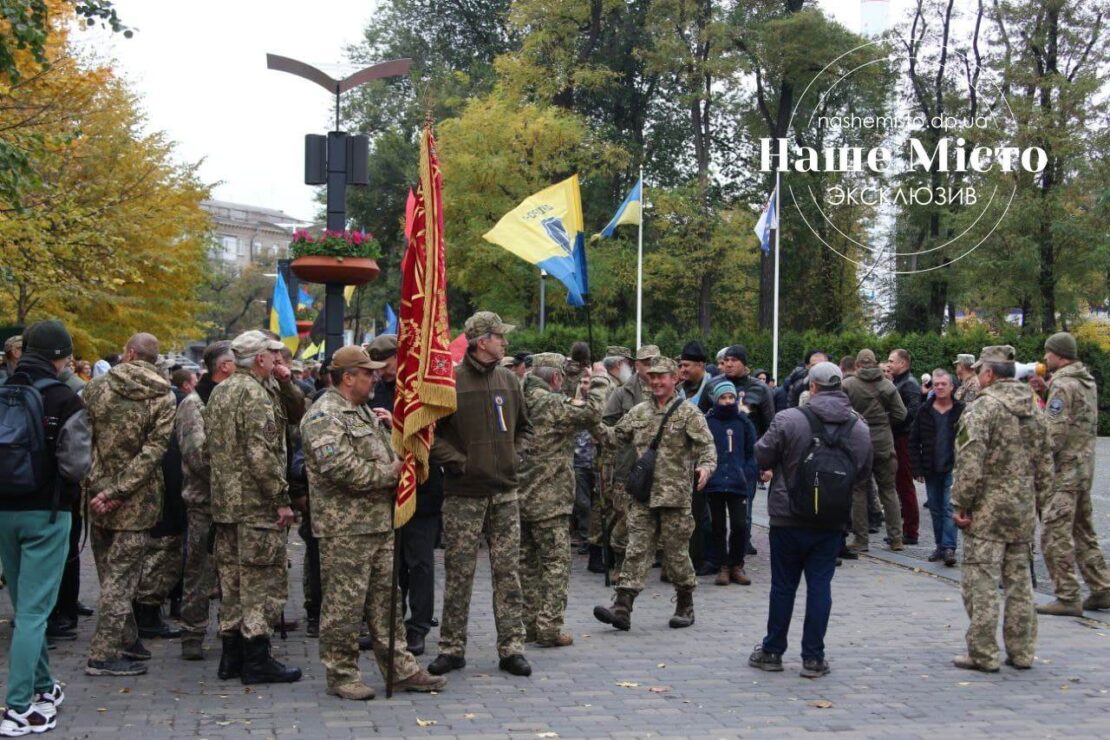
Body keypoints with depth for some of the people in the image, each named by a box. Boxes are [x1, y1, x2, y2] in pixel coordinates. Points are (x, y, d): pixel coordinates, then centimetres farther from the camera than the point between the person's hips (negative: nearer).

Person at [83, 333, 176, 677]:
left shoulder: (96, 387, -1)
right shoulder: (163, 397, -7)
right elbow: (154, 450, -16)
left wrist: (93, 485, -2)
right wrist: (119, 492, -15)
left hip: (97, 493, 3)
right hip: (137, 501, -3)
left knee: (111, 573, 16)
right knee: (122, 575, 1)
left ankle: (127, 640, 28)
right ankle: (104, 655, 0)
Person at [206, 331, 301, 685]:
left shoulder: (218, 393, 14)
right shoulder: (255, 395, -15)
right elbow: (262, 454, -23)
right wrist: (282, 499, -17)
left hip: (225, 503, 9)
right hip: (256, 505, -9)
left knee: (232, 579, 13)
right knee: (262, 580, -3)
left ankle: (232, 655, 20)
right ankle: (257, 660, 0)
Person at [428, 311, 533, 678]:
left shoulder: (509, 381, 9)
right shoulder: (450, 382, -8)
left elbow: (522, 427, 22)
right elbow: (431, 434, -7)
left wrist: (512, 457, 8)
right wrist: (459, 462, -13)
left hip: (505, 491, 4)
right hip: (464, 494, -4)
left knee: (508, 571, 6)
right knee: (459, 573, 3)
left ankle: (511, 647, 13)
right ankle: (452, 648, 14)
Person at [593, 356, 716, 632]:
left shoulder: (688, 413, -1)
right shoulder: (639, 412, 13)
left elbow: (706, 446, -8)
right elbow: (616, 436, 18)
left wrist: (705, 467, -28)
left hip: (674, 496, -4)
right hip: (642, 495, 4)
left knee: (676, 552, 5)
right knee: (636, 550, -1)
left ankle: (685, 606, 21)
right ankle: (622, 606, -5)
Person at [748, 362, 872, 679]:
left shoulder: (789, 419, -13)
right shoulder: (860, 427, 0)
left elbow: (762, 457, -5)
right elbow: (863, 473, 11)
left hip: (788, 519, -2)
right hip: (831, 522, 2)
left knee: (783, 585, 9)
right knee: (820, 586, 7)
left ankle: (772, 651, 20)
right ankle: (813, 658, 9)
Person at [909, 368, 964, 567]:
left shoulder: (961, 411, -4)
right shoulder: (925, 411, 4)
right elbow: (914, 441, 7)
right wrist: (917, 468, 1)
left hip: (953, 468, -4)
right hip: (931, 470, 4)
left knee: (949, 508, -10)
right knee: (936, 510, 10)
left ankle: (949, 547, -11)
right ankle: (940, 546, 20)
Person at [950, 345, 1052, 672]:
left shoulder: (983, 407, -13)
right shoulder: (1034, 410, 11)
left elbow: (970, 462, -20)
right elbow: (1045, 465, 15)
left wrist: (961, 504, -13)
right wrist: (1037, 504, 20)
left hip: (987, 511, -7)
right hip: (1023, 511, 7)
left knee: (981, 584, -2)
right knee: (1020, 584, 13)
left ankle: (983, 654, 1)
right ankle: (1021, 652, 19)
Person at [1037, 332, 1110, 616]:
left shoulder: (1062, 385, -15)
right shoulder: (1087, 381, 14)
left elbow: (1055, 433, -20)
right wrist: (1044, 389, 10)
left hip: (1064, 471, -10)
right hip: (1085, 467, 10)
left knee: (1055, 535, -6)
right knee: (1083, 531, 17)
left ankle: (1067, 598, -5)